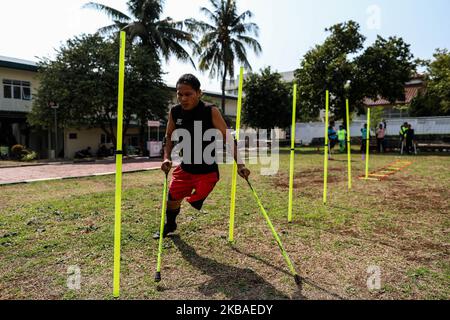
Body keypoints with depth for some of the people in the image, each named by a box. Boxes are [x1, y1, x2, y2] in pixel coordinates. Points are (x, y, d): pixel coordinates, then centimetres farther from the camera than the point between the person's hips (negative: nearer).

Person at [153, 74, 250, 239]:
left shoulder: (211, 111, -19)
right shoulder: (174, 112, -6)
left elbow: (228, 138, -15)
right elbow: (169, 136, 10)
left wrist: (239, 164, -21)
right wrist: (167, 158, -3)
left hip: (207, 171, -4)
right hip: (185, 168, 5)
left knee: (194, 204, -10)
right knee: (172, 199, 14)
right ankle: (169, 226, 44)